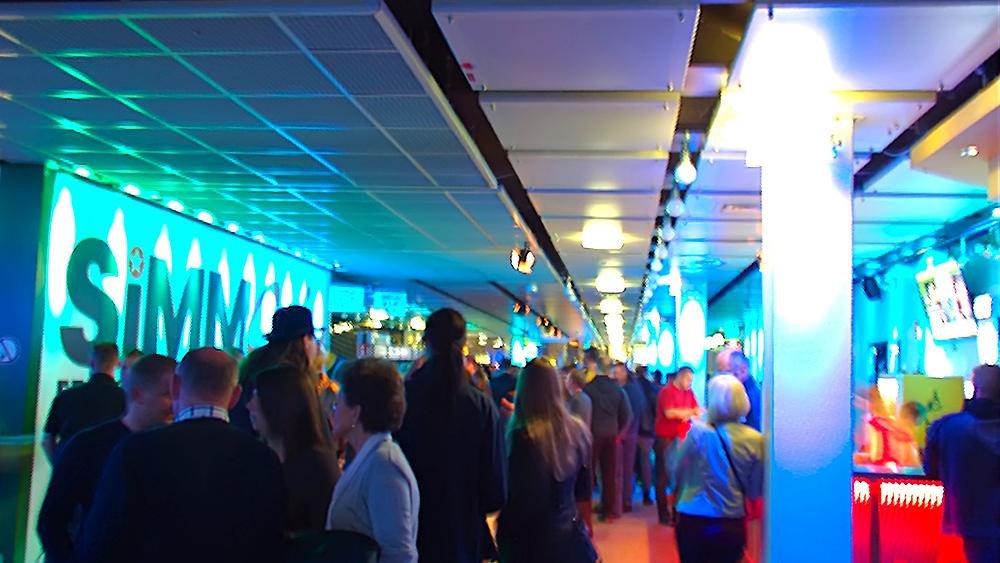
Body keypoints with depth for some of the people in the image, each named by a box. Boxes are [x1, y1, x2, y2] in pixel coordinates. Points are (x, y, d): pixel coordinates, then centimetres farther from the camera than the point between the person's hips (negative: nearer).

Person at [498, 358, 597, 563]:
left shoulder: (524, 437, -21)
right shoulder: (577, 430, -1)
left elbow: (524, 502, -18)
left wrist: (503, 534, -3)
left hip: (534, 543, -6)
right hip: (571, 536, 6)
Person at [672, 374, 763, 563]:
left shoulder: (698, 432, -10)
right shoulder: (755, 440, -5)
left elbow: (677, 472, -2)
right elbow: (755, 490, 2)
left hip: (694, 522, -2)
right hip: (732, 525, 2)